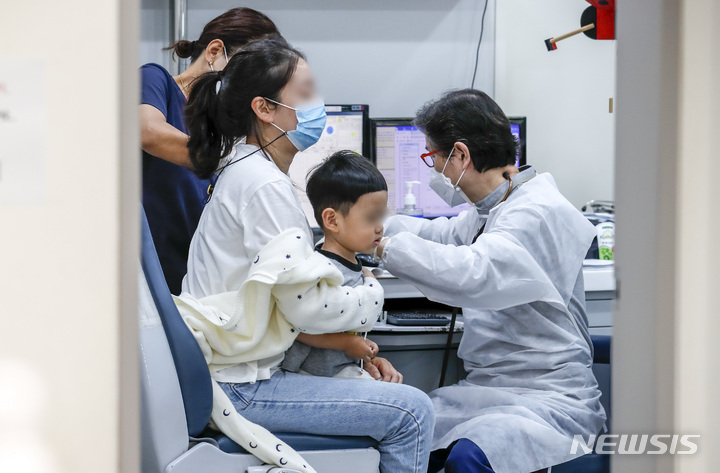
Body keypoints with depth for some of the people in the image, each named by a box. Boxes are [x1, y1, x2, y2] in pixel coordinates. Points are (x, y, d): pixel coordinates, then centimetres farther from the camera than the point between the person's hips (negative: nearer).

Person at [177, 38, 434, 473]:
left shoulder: (247, 170, 14)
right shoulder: (265, 186, -19)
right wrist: (371, 291, -3)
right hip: (238, 390, -11)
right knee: (413, 412, -13)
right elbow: (306, 304, -22)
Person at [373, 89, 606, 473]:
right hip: (490, 385, 9)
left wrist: (387, 247, -23)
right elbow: (447, 235, 37)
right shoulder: (493, 208, 13)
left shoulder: (539, 213, -18)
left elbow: (471, 272, -35)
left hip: (549, 397, -9)